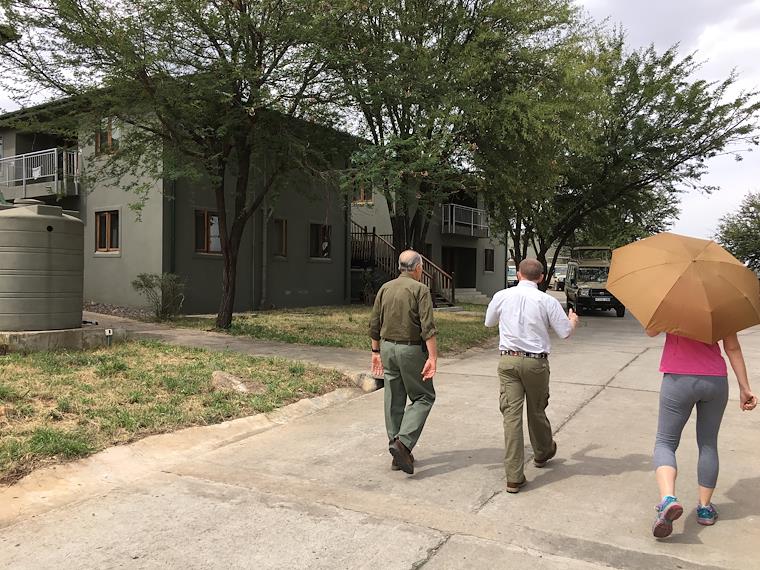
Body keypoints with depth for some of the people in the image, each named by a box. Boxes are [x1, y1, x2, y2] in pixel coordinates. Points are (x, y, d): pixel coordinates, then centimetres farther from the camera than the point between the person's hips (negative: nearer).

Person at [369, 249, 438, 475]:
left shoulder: (385, 288, 8)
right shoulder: (420, 289, -9)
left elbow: (374, 324, 10)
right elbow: (428, 327, -17)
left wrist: (376, 351, 19)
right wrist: (432, 357, -18)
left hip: (388, 347, 6)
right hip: (411, 349, -6)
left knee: (394, 400, 11)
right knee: (424, 397, 7)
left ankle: (399, 454, 18)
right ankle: (403, 442, -10)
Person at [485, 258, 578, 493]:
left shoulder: (502, 296, 1)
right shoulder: (547, 301, -5)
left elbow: (488, 322, 18)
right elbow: (565, 332, 0)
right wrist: (573, 320, 23)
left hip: (508, 361, 1)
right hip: (536, 362, -1)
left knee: (511, 415, 0)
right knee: (536, 411, 19)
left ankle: (514, 477, -1)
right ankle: (542, 453, 45)